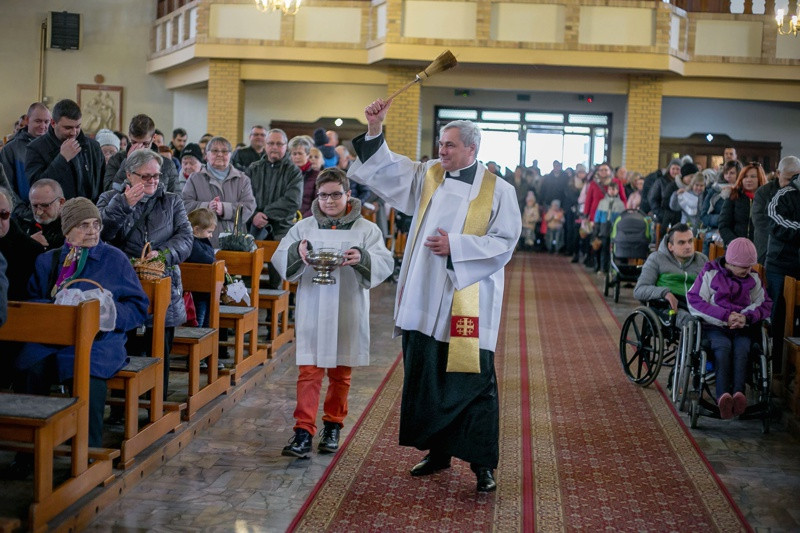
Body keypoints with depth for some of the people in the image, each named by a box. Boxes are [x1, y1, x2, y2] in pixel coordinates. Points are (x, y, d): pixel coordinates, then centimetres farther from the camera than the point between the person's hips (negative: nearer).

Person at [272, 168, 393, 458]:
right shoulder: (304, 227, 6)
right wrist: (297, 251, -24)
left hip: (348, 314, 0)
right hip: (312, 312, 0)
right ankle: (304, 431, -3)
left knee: (340, 374, 12)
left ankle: (333, 426, 28)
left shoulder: (366, 229, 2)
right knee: (309, 372, -4)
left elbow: (385, 263, -9)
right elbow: (279, 258, -2)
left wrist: (362, 258, -29)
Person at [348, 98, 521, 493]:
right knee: (424, 377, 11)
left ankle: (483, 463, 7)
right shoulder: (428, 176, 10)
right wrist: (375, 129, -8)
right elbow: (384, 167, 7)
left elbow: (503, 243, -8)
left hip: (468, 301, -5)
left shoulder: (498, 191, -3)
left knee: (473, 382, -3)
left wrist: (455, 245, -15)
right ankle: (437, 452, 26)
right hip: (424, 300, 5)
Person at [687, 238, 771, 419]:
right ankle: (723, 396, -56)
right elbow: (694, 301, -4)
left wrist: (747, 317, -10)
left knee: (741, 348, -34)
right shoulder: (710, 273, 6)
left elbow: (765, 304, 13)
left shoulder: (753, 279, 17)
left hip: (742, 329, 2)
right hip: (714, 327, -2)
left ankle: (738, 393, -56)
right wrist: (725, 316, -12)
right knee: (723, 346, -37)